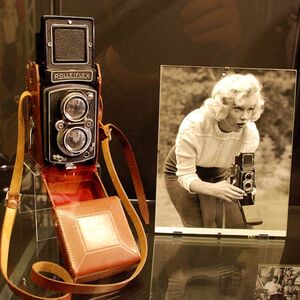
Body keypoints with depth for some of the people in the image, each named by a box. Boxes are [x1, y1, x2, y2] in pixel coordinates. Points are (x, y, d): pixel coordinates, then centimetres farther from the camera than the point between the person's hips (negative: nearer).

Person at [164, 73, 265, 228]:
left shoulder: (251, 133, -26)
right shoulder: (193, 125, -36)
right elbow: (186, 175, -30)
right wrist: (213, 189, -49)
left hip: (218, 175, 3)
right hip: (180, 171, -3)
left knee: (239, 225, -4)